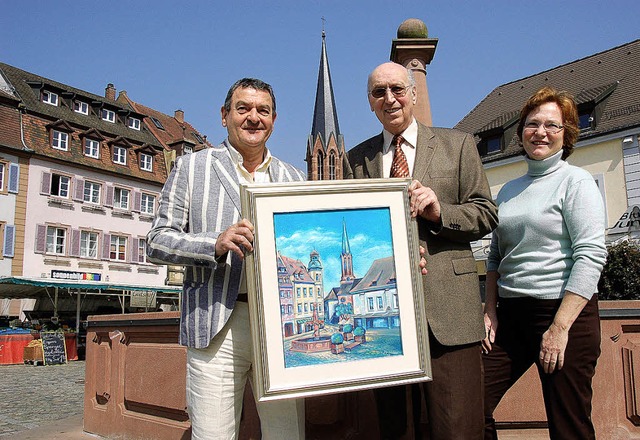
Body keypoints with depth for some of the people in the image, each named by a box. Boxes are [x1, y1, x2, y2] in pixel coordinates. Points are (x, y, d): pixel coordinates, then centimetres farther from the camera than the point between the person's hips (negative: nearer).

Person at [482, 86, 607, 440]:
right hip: (511, 314, 6)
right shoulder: (509, 191, 14)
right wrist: (491, 311, 6)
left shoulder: (575, 182, -3)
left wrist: (560, 327, -18)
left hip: (565, 313, -5)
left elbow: (591, 255, -13)